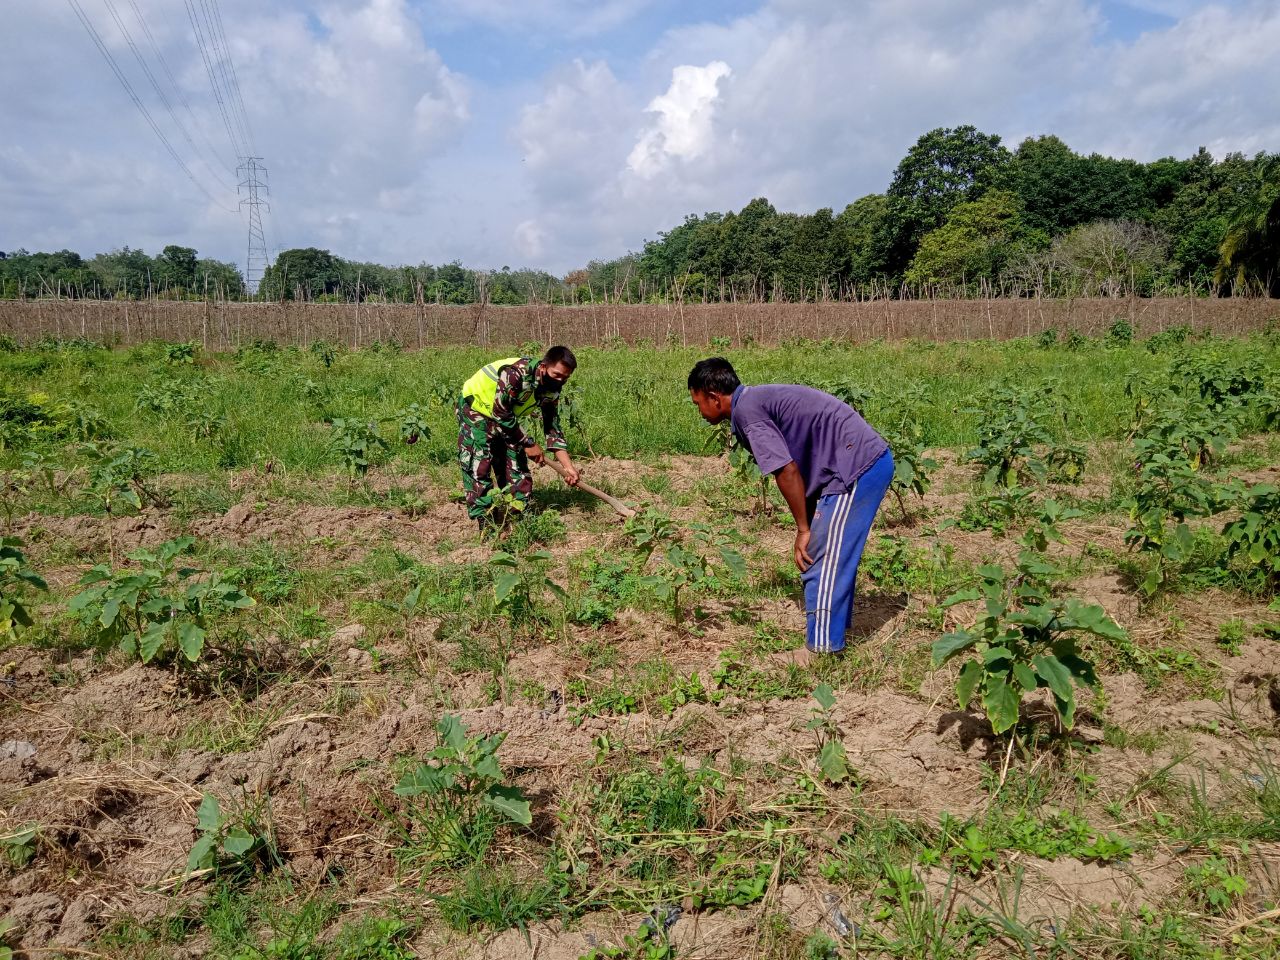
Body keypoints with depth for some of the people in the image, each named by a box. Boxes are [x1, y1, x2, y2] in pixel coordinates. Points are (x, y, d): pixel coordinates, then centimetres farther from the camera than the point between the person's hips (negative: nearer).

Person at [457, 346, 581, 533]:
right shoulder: (516, 372, -35)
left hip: (505, 418, 8)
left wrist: (568, 467, -12)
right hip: (475, 408, -7)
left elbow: (553, 429, -4)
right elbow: (500, 413, -31)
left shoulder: (551, 391, -10)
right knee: (478, 468, -14)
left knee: (517, 468, 2)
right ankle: (487, 525, -11)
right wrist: (528, 444, -23)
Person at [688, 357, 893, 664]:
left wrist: (803, 529, -8)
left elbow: (787, 471, -17)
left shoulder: (746, 410, -11)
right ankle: (835, 629, 31)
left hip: (856, 466, -10)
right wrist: (808, 526, 13)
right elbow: (800, 467, 16)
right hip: (872, 459, 10)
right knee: (835, 555, 19)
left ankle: (820, 650, 6)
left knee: (823, 561, -3)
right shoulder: (760, 399, 18)